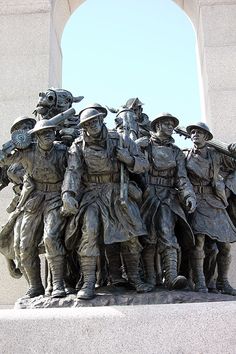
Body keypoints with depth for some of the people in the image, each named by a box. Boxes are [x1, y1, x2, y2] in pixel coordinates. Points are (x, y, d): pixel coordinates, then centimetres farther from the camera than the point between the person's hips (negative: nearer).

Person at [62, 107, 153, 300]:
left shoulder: (119, 141, 1)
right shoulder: (78, 146, -1)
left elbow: (144, 165, 3)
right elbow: (72, 171, -14)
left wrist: (129, 159, -18)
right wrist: (68, 193, -32)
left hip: (117, 193, 2)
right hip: (91, 194, -2)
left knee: (131, 234, -3)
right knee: (89, 230, -24)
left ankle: (135, 278, 15)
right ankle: (89, 282, -16)